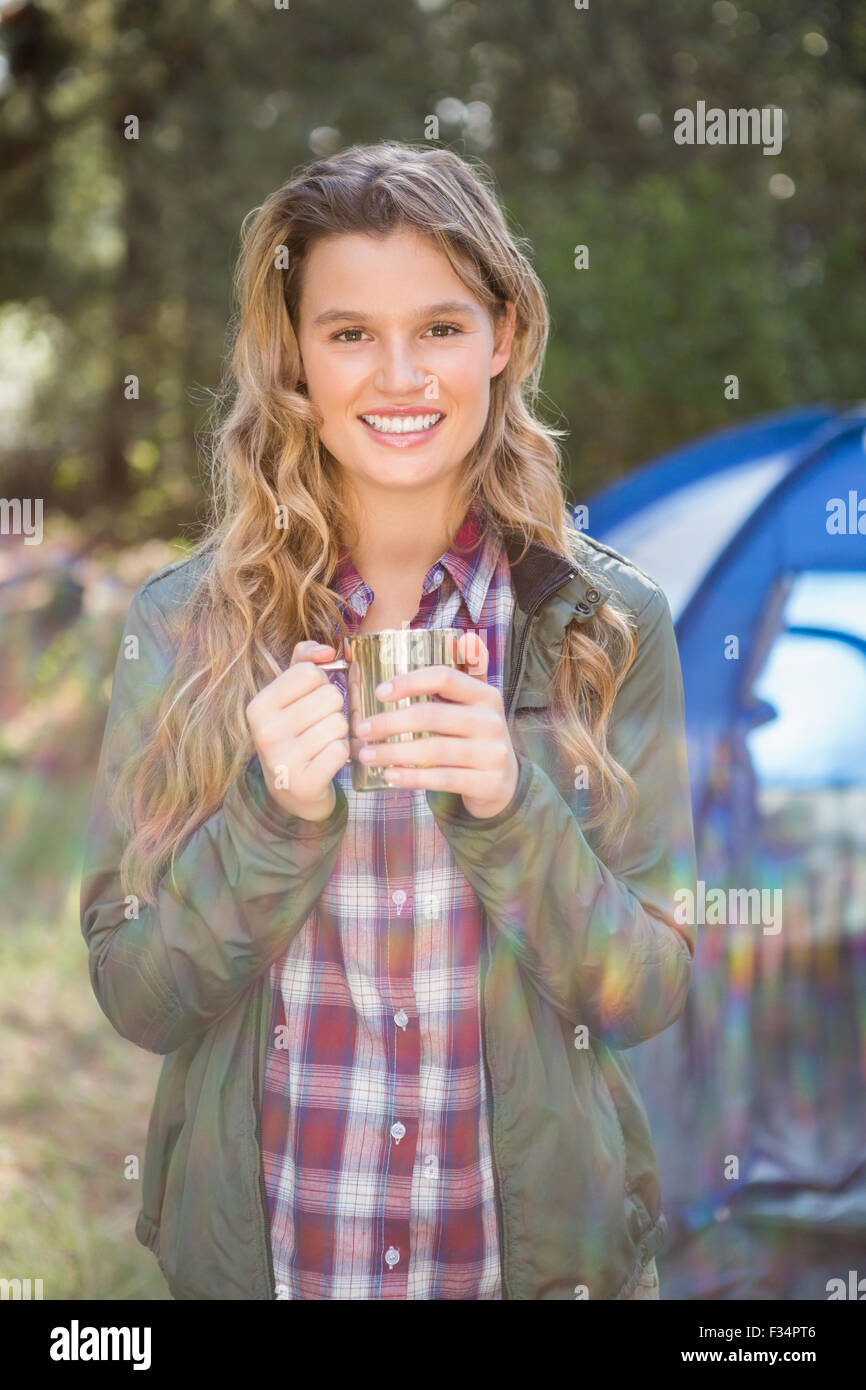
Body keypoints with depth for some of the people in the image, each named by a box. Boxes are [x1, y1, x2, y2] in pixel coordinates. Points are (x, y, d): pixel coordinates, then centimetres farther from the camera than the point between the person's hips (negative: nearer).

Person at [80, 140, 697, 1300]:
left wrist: (511, 809, -24)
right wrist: (274, 813, -23)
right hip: (254, 1242, 0)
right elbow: (137, 998, -7)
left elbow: (646, 998, -7)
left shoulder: (610, 626, -8)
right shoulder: (181, 624, -8)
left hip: (543, 1245, 0)